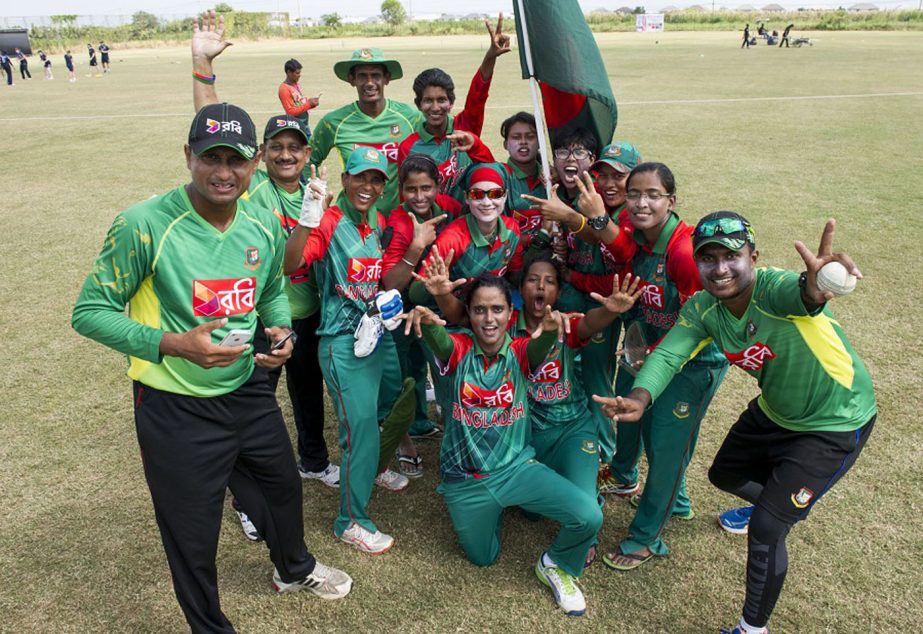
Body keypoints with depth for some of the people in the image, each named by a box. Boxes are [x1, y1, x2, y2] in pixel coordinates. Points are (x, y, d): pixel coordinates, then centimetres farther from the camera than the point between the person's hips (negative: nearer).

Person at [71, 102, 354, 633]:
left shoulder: (264, 227, -4)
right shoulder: (144, 225, -21)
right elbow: (90, 311, -15)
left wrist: (282, 331, -8)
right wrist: (173, 344, -28)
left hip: (250, 393, 6)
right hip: (176, 409, -5)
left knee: (283, 487, 27)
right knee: (193, 536, 11)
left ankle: (294, 568, 59)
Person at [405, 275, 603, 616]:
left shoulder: (520, 352, -10)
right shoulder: (459, 350, -11)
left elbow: (539, 347, -34)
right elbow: (438, 341, -34)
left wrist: (549, 328, -58)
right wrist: (426, 323, -59)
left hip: (517, 467, 0)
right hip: (465, 479, 0)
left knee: (588, 516, -19)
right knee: (482, 558, 16)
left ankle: (557, 565, 14)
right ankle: (492, 510, 45)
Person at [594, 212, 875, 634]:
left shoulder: (773, 288, -35)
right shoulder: (702, 310, -17)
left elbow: (800, 296, -59)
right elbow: (668, 354, -29)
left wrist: (814, 287, -84)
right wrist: (640, 398, -49)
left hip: (836, 424, -7)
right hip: (774, 411, 7)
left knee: (766, 528, -10)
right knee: (724, 474, 26)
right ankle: (777, 500, 61)